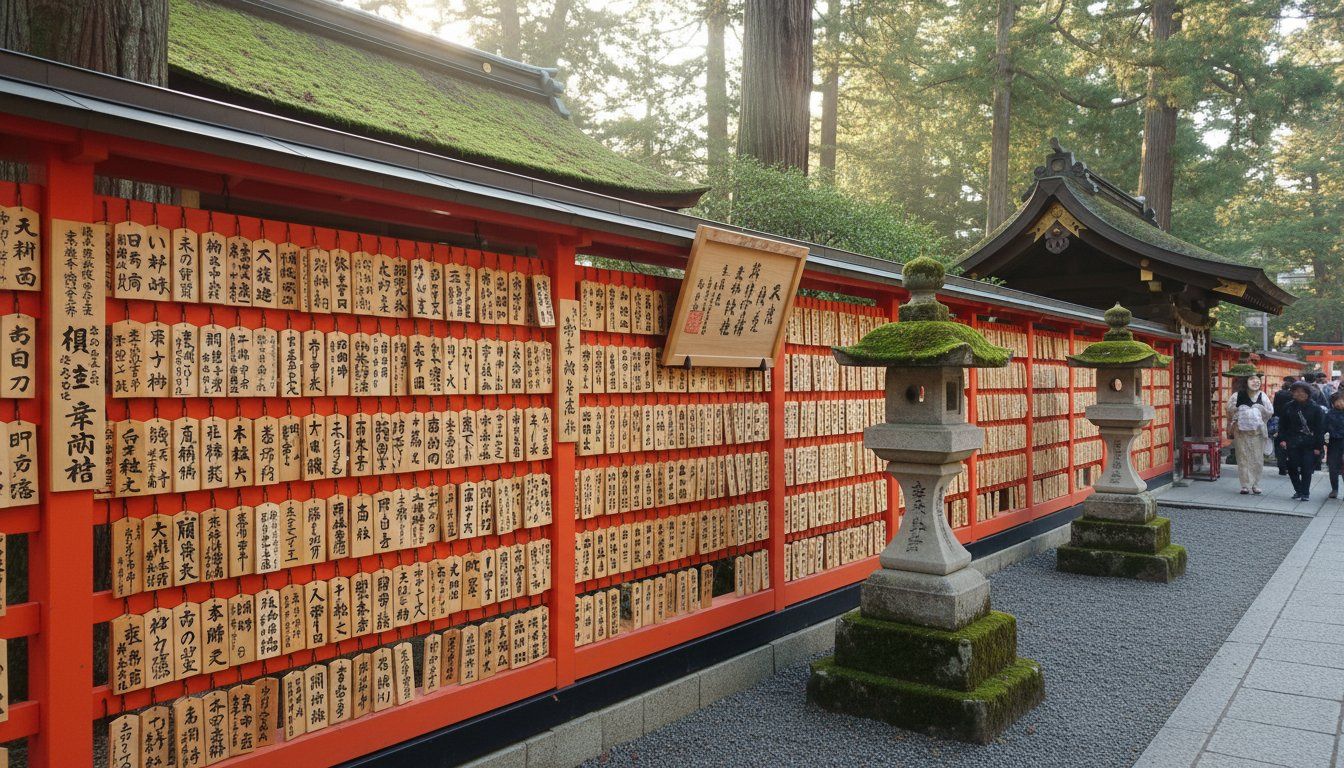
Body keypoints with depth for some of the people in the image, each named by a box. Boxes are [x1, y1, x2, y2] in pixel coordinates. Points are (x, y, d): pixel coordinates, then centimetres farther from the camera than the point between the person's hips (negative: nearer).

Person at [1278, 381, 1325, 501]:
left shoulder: (1315, 409, -3)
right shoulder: (1288, 407, 5)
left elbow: (1320, 428, -3)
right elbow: (1282, 425, 10)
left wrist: (1318, 446, -7)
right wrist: (1282, 439, -1)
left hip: (1309, 444, -2)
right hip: (1293, 443, 2)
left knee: (1307, 469, -1)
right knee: (1292, 467, 2)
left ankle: (1305, 493, 10)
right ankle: (1298, 490, 19)